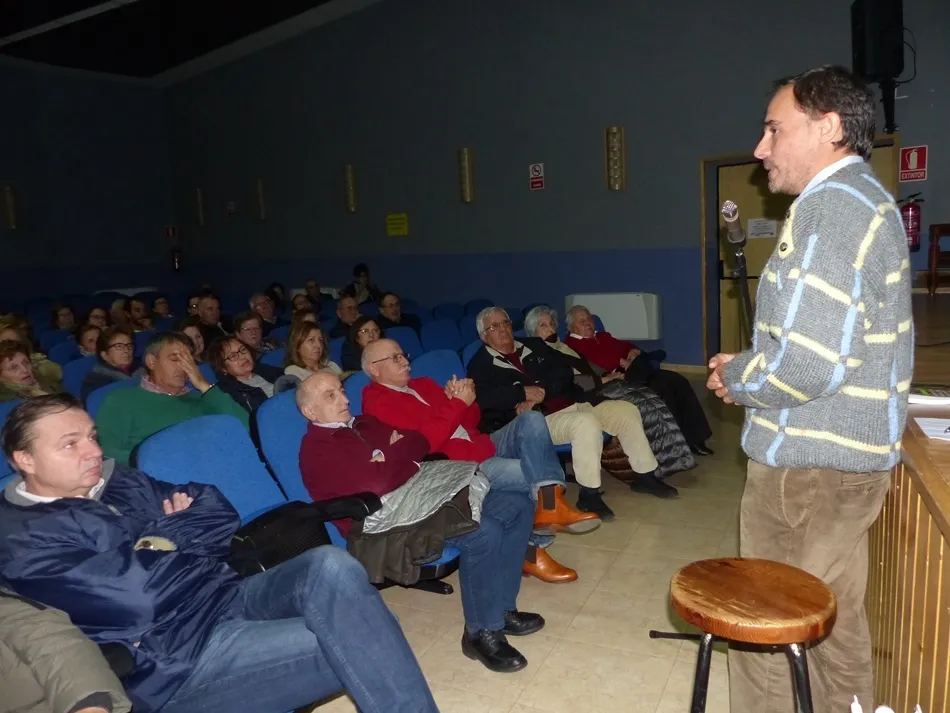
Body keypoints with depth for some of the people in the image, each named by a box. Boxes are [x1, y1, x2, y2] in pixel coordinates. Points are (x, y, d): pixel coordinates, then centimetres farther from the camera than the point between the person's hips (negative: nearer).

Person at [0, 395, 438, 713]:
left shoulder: (117, 481, 16)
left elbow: (218, 512, 15)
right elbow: (135, 594, -18)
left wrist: (160, 542, -3)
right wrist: (181, 542, 0)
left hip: (226, 599, 7)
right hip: (173, 659, -6)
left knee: (329, 567, -24)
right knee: (350, 640, -25)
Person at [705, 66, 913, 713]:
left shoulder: (830, 206, -18)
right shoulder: (870, 201, 14)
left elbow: (808, 363, -28)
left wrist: (737, 379, -10)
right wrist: (749, 367, 9)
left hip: (808, 464, -10)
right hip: (852, 454, 10)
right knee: (835, 624, 22)